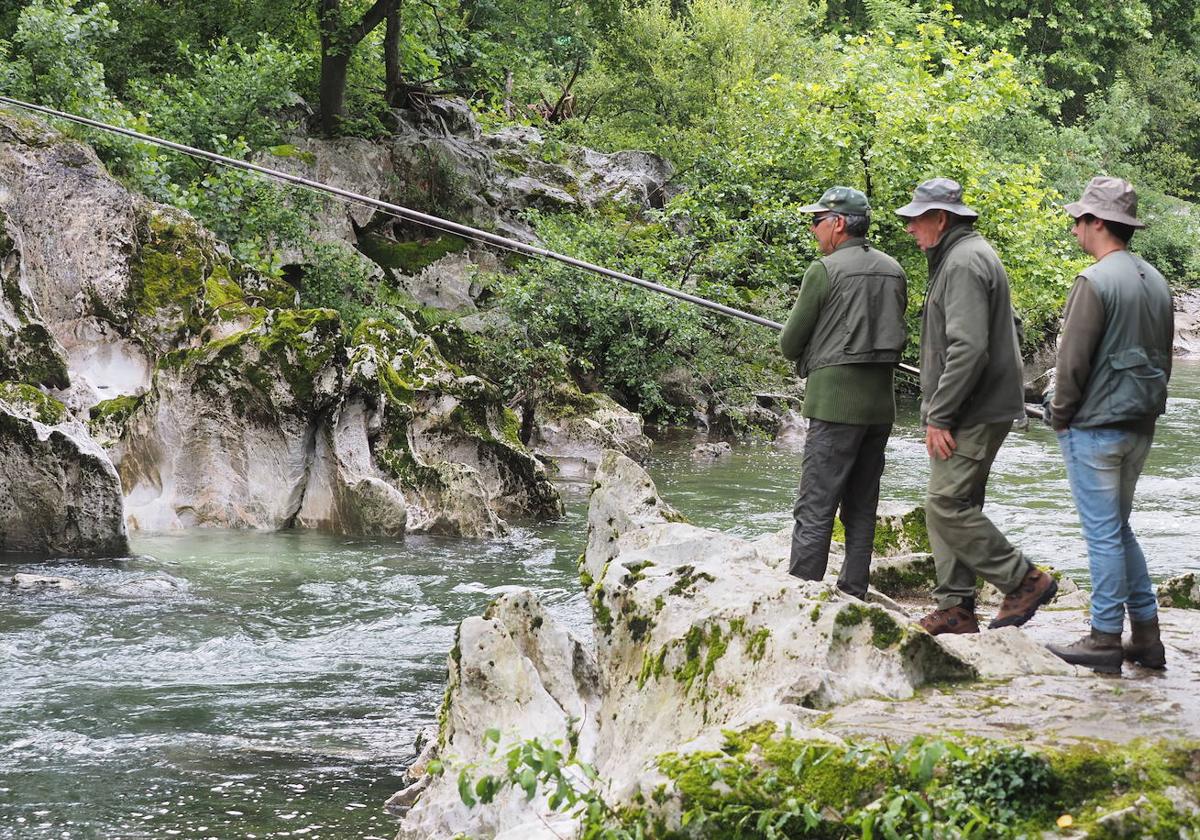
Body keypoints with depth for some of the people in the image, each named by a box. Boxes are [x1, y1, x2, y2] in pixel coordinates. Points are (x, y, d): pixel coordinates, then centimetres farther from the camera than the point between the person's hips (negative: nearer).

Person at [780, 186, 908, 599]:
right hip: (881, 401, 7)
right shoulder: (893, 271, 11)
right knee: (861, 508, 11)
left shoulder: (825, 271, -9)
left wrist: (807, 354, 19)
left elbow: (789, 345, -4)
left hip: (836, 402, -7)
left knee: (815, 508, -8)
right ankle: (853, 596, 13)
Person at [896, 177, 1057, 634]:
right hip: (966, 413, 11)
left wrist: (939, 416, -22)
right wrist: (938, 413, 21)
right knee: (949, 507, 10)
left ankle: (1025, 580, -4)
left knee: (946, 506, -12)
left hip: (973, 414, -11)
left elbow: (968, 348, -25)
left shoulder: (964, 263, -16)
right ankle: (955, 609, 13)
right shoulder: (958, 257, 19)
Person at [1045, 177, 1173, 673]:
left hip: (1095, 426, -8)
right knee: (1119, 528, 17)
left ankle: (1105, 640, 2)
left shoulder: (1095, 282, -16)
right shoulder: (1156, 282, 10)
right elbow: (1163, 357, 16)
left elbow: (1073, 360, -16)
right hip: (1140, 427, 8)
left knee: (1103, 532, -3)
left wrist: (1060, 416, -4)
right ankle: (1146, 637, 16)